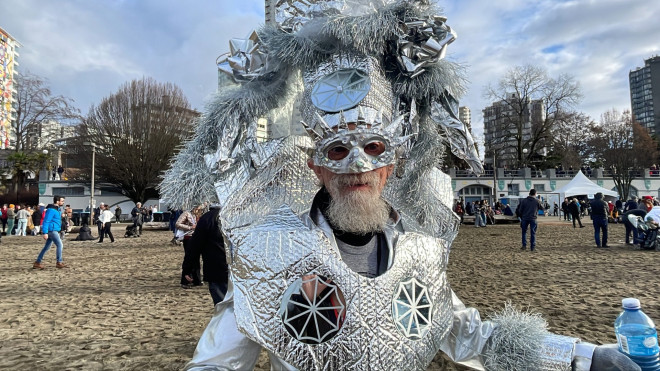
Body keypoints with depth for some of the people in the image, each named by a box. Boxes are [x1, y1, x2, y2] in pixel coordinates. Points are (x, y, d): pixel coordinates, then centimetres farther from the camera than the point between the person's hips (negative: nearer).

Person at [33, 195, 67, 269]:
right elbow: (46, 221, -19)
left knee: (46, 247, 12)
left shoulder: (57, 209, 16)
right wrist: (45, 233, -23)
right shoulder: (51, 210, -15)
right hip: (52, 230, -10)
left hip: (54, 231, 10)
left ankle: (37, 263, 18)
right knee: (59, 245, -8)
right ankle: (59, 263, -2)